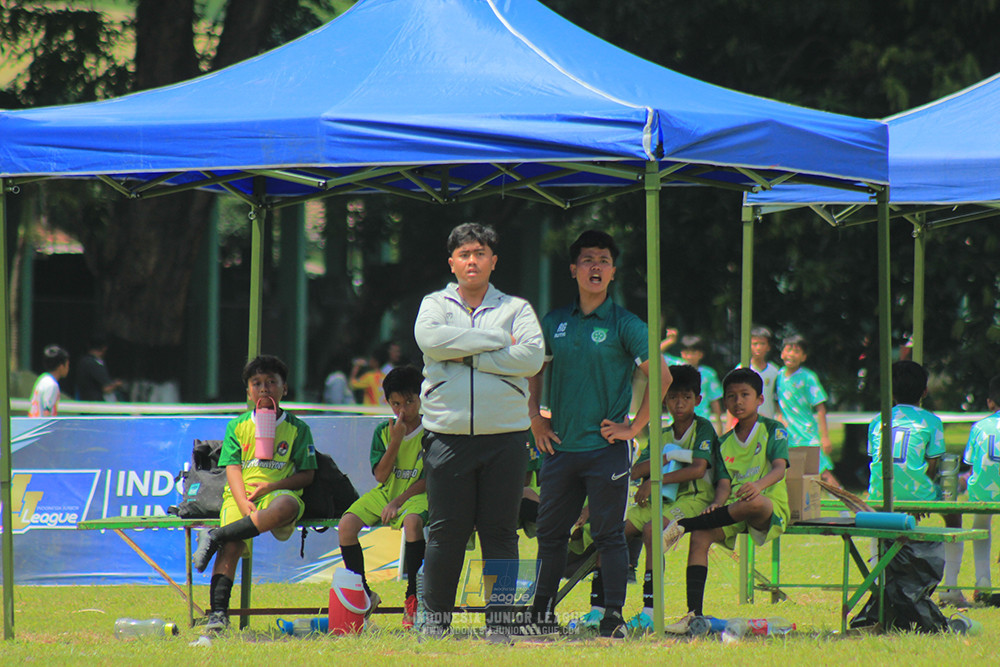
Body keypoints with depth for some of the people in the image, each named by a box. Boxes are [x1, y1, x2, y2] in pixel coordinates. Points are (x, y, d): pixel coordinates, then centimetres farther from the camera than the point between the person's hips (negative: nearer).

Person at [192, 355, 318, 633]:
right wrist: (244, 505, -14)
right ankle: (218, 612, -39)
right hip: (240, 495, 1)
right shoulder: (238, 427, 14)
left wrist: (269, 487, -10)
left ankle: (215, 537, -36)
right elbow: (233, 470, 4)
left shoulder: (297, 429, 11)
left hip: (277, 493, -1)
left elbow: (306, 475, 6)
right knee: (232, 545, -29)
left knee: (287, 506, -40)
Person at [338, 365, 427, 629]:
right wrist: (396, 441, -11)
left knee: (412, 521, -40)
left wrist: (398, 502, -16)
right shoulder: (383, 431, 8)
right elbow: (381, 475, 0)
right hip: (384, 493, 4)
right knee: (346, 525, -21)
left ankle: (413, 597, -29)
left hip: (416, 494, -4)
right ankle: (364, 594, -6)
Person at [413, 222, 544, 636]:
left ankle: (500, 621, 6)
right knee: (446, 532, 0)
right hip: (448, 436, 0)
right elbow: (430, 338, -12)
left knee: (500, 533, 1)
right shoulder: (435, 305, 11)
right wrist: (497, 340, -10)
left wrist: (469, 356, -9)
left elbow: (532, 357, -7)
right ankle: (436, 619, 7)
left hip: (505, 436, 0)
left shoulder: (516, 308, 10)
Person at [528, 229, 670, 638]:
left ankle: (613, 618, 1)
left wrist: (634, 427, -10)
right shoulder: (555, 323, 9)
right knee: (550, 531, 9)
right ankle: (542, 615, 17)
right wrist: (535, 418, 12)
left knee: (608, 534, -2)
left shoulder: (624, 325, -4)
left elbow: (661, 376, -8)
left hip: (605, 447, -4)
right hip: (561, 447, 4)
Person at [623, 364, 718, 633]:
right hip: (663, 499, 7)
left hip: (694, 498, -7)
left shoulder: (703, 428, -1)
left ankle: (650, 611, -36)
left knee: (651, 529, -35)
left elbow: (698, 468, -16)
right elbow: (635, 472, 8)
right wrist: (666, 459, -10)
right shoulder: (663, 436, 18)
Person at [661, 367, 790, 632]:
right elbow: (724, 484, 7)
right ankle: (694, 613, -32)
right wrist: (717, 504, -17)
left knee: (753, 503, -41)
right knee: (701, 536, -25)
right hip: (733, 512, 4)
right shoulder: (725, 443, 18)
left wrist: (759, 484, -34)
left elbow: (779, 468, -11)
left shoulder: (773, 430, 5)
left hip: (771, 510, -4)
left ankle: (683, 525, -30)